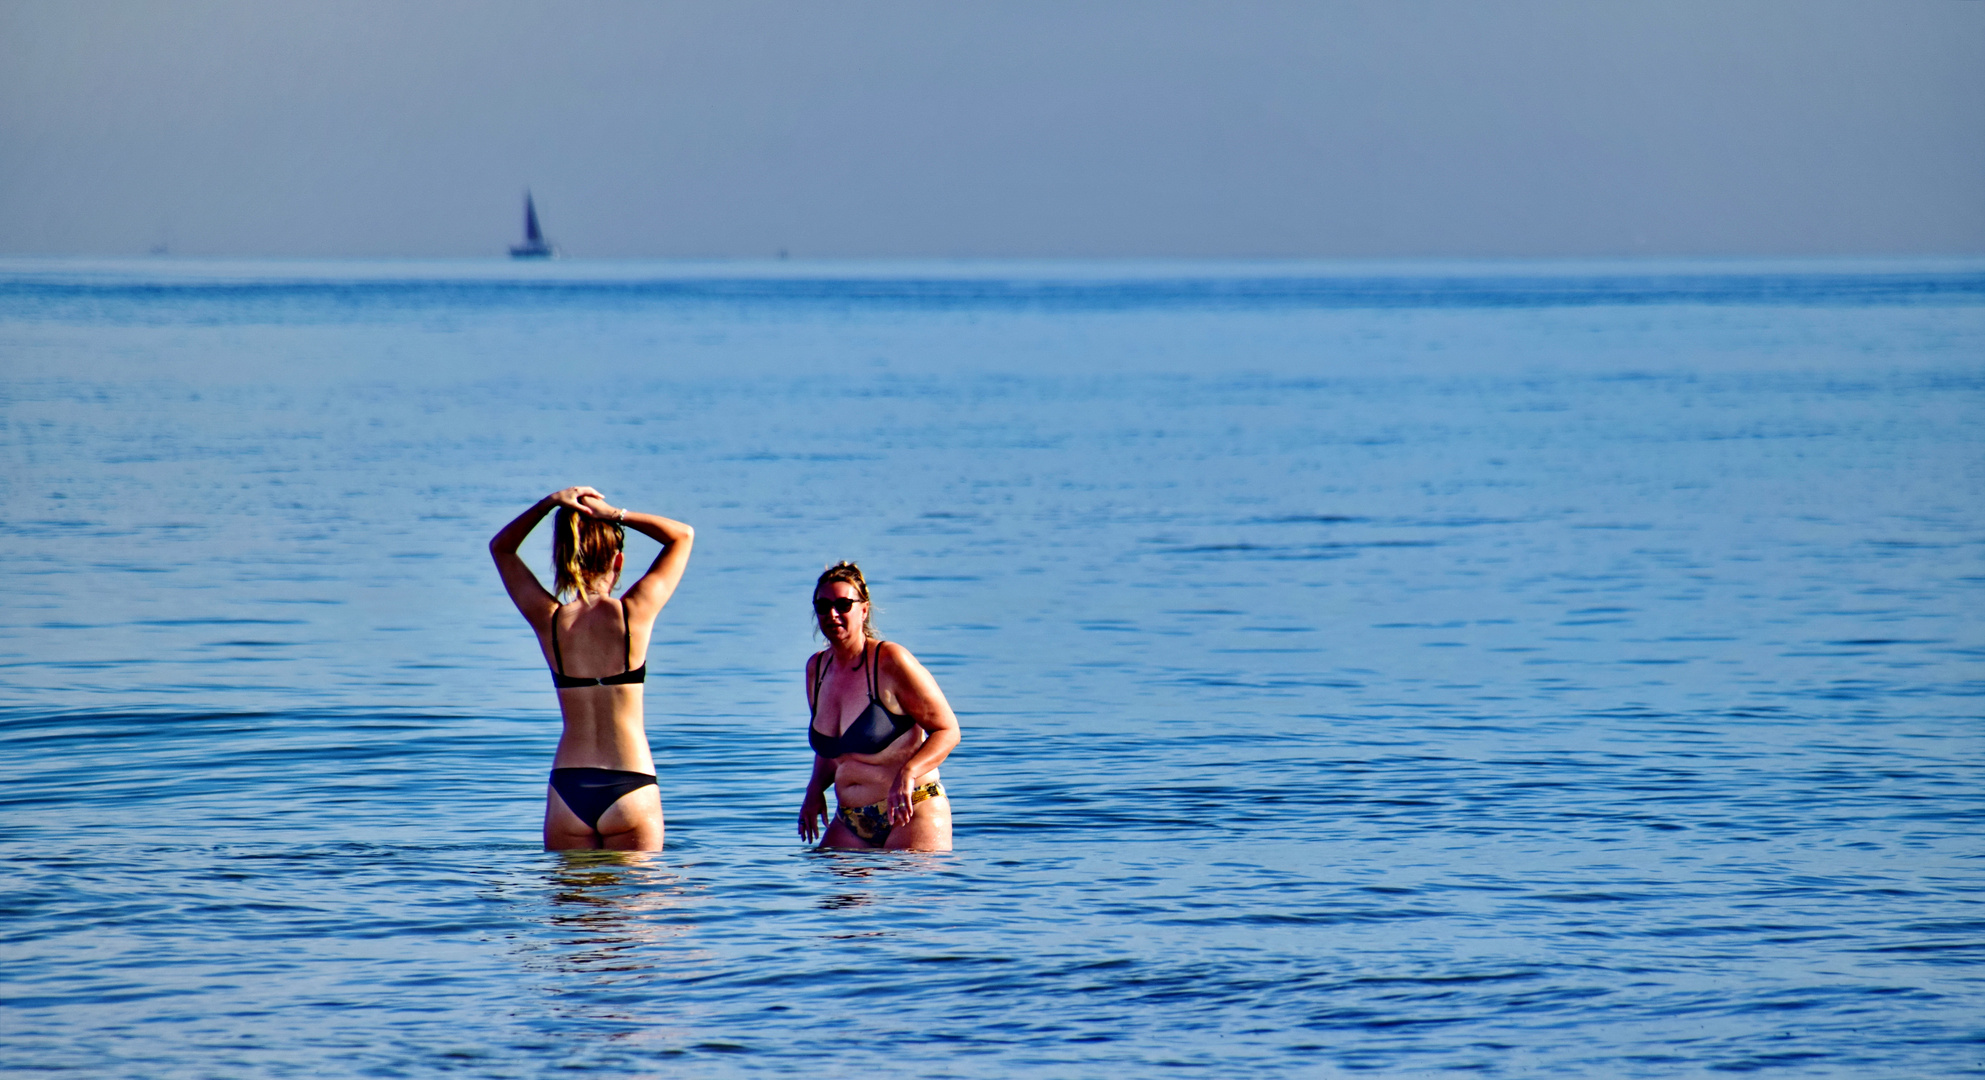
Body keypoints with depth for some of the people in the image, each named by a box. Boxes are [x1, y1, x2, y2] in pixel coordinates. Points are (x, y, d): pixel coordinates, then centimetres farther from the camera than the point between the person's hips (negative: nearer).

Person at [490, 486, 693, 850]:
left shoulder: (549, 620, -2)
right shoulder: (633, 614, -7)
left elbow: (501, 547, 16)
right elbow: (684, 535, 7)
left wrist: (549, 503, 2)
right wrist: (616, 515, -2)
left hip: (568, 789, 2)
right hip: (630, 788, -2)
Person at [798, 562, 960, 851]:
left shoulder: (891, 661, -11)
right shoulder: (816, 668, 10)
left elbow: (947, 730, -10)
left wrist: (907, 774, -26)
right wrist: (815, 789, 5)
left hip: (910, 816, -6)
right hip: (850, 823, 6)